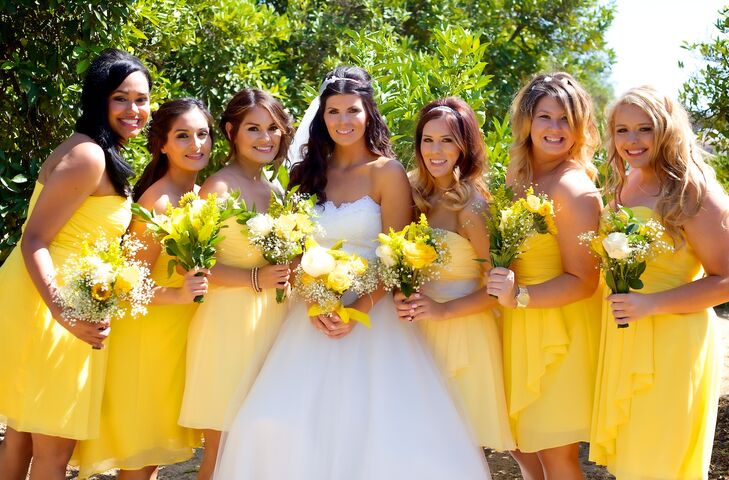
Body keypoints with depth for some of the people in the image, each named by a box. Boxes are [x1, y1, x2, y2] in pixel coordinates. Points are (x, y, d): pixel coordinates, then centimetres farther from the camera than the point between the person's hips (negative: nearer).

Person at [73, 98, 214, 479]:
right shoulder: (158, 201, -21)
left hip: (182, 334, 8)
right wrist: (178, 294, -36)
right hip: (148, 333, -8)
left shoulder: (200, 194, 4)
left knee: (157, 445, 19)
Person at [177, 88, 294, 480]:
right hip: (230, 320, -6)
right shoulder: (218, 187, -8)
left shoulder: (277, 191, 12)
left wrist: (288, 275, 3)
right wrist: (256, 280, -20)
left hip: (273, 319, 6)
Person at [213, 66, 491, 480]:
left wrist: (358, 311, -17)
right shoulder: (309, 173, 9)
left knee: (374, 425, -11)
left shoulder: (388, 172, -2)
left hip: (373, 314, -3)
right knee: (280, 424, -11)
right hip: (315, 316, 3)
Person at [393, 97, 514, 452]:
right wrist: (401, 297, -4)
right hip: (417, 333, 5)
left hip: (463, 334, -5)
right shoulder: (416, 196, 5)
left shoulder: (472, 205, -12)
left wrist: (443, 310, -19)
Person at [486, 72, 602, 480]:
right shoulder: (517, 176, 5)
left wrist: (519, 296, -27)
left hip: (560, 329, -7)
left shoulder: (575, 189, -17)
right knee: (523, 447, 16)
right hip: (519, 326, 7)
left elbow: (583, 282, -18)